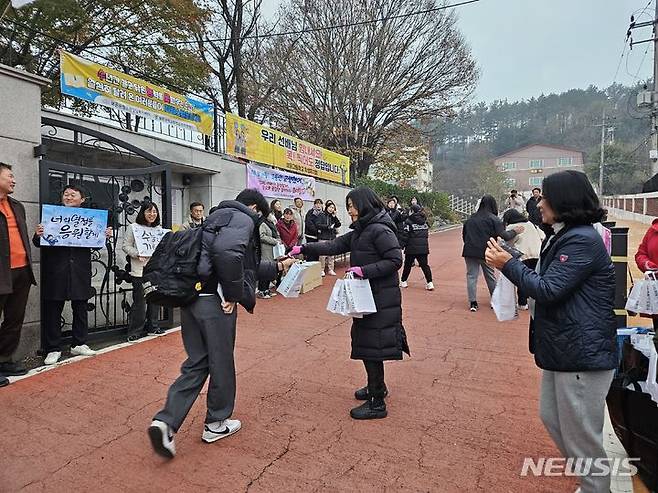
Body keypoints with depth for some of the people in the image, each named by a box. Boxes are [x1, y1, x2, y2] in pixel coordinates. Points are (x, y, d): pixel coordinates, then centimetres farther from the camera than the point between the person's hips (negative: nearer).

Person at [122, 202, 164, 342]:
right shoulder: (133, 228, 0)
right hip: (139, 270, -5)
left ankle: (152, 326, 25)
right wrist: (137, 254, -17)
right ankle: (136, 330, 6)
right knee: (140, 301, -4)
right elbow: (126, 246, -3)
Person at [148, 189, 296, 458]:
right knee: (221, 363, 10)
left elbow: (246, 267, 32)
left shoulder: (218, 217, 25)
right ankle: (216, 424, 27)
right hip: (214, 301, -8)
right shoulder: (243, 219, -5)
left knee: (196, 364, 17)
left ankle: (166, 421, 6)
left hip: (191, 298, 9)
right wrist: (233, 293, -17)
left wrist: (277, 267, 38)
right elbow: (227, 252, -29)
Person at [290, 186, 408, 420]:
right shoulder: (359, 232, 12)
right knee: (364, 342, 18)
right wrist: (304, 249, 4)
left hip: (381, 300, -9)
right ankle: (377, 386, 38)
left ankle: (377, 404, 9)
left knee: (372, 346, -3)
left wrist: (364, 270, -24)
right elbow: (334, 246, 11)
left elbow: (395, 260, -20)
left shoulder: (380, 230, -16)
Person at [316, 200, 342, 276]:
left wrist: (334, 216, -5)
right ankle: (321, 270, 5)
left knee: (331, 255, 8)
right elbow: (318, 225, -10)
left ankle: (331, 270, 16)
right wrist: (327, 226, -17)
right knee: (322, 255, -4)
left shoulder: (333, 216, 13)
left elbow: (338, 224, 5)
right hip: (323, 237, -5)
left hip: (332, 238, 5)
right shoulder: (321, 215, -2)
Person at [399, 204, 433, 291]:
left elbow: (405, 235, -11)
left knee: (407, 265, 9)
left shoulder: (409, 221, -8)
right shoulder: (425, 221, 10)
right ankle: (430, 283, -1)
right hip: (424, 247, 4)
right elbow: (427, 234, 16)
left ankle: (403, 281, 19)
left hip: (412, 248, -4)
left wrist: (402, 245, -6)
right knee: (424, 265, 6)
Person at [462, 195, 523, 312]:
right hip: (485, 252, -2)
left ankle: (473, 303, 2)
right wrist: (514, 231, 7)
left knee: (471, 276, 5)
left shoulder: (470, 219, 10)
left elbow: (464, 234, 15)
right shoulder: (493, 219, -5)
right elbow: (503, 236, -9)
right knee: (490, 276, 12)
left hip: (469, 251, 3)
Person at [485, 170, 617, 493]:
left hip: (583, 353, -11)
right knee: (551, 417, 22)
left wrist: (508, 265, -13)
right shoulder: (563, 237, 13)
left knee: (580, 433, 3)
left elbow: (547, 289, -21)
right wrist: (511, 264, 7)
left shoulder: (583, 241, -19)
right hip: (561, 347, 11)